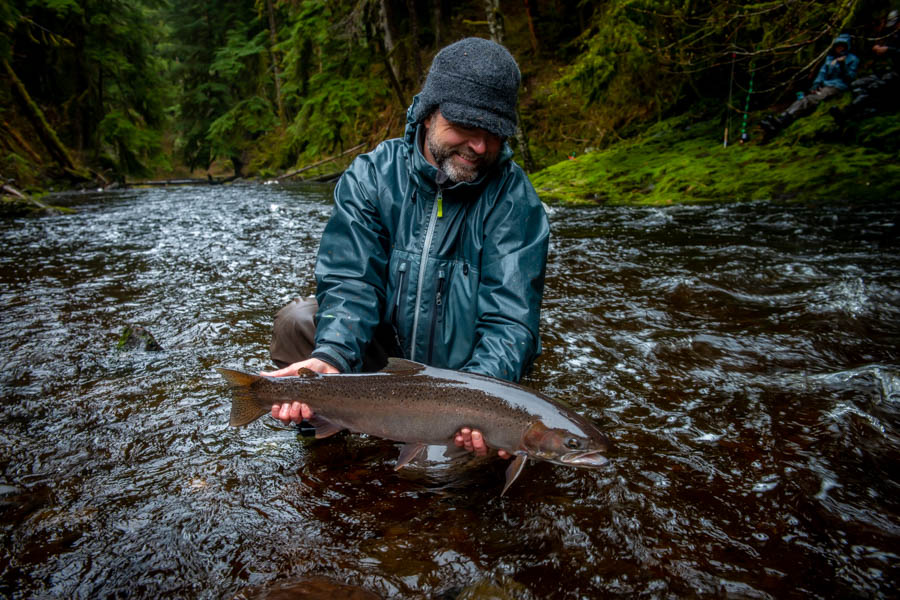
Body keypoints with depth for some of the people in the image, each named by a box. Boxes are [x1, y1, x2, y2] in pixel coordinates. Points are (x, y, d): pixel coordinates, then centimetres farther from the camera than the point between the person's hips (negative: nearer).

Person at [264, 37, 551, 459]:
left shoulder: (515, 199, -15)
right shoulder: (372, 175, -10)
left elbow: (509, 320, -21)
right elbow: (352, 283, -18)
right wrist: (331, 359, -37)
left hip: (463, 369, -1)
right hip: (384, 351, 2)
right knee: (297, 320, -19)